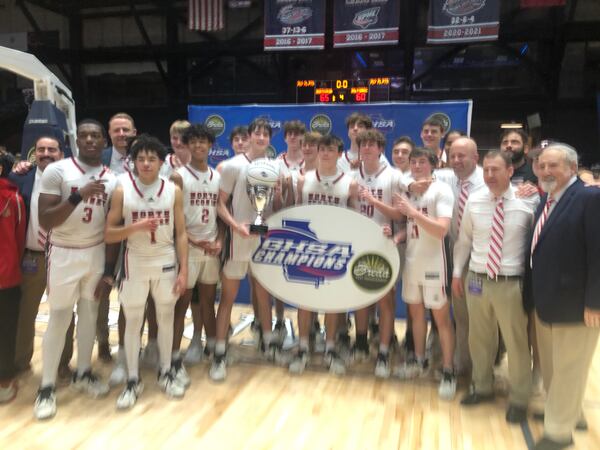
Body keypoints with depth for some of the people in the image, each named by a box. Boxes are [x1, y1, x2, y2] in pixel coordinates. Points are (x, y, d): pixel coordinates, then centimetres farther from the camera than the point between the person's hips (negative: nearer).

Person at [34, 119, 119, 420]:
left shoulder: (112, 180, 2)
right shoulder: (57, 171, -11)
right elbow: (45, 221, -17)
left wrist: (109, 272, 2)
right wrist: (78, 196, -28)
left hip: (97, 254, 4)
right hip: (64, 254, -4)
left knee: (90, 314, 12)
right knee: (59, 318, 1)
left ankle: (83, 373, 29)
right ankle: (47, 387, 15)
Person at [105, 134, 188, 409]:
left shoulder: (173, 190, -3)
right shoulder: (122, 190, -6)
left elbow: (181, 234, -1)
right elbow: (108, 234, -6)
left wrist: (184, 270, -6)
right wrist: (136, 226, -23)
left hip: (166, 262, 1)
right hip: (136, 263, -1)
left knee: (166, 317, 11)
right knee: (133, 321, 7)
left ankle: (165, 372, 27)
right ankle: (132, 380, 20)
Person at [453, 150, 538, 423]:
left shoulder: (528, 202, -8)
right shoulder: (474, 202, 1)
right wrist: (457, 273, 10)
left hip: (511, 283, -3)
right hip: (477, 280, 3)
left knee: (517, 342, 9)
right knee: (479, 339, 17)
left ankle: (518, 399, 30)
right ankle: (482, 387, 39)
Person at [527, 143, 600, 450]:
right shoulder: (545, 200, 10)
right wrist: (535, 294, 9)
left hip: (574, 303, -8)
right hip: (545, 300, 8)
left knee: (568, 369, 7)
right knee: (551, 366, 21)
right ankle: (565, 413, 42)